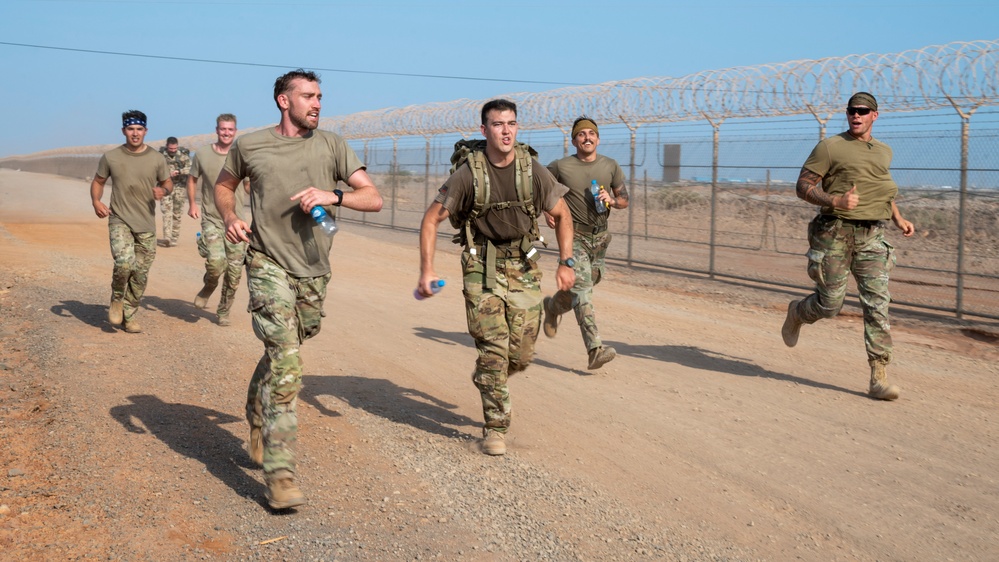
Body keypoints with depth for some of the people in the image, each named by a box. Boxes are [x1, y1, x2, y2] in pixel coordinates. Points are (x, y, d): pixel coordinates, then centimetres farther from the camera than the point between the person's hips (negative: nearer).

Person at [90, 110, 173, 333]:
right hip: (120, 220, -2)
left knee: (140, 275, 6)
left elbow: (168, 183, 13)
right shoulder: (110, 157, -1)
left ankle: (129, 315, 24)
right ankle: (117, 299, 4)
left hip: (147, 225, 2)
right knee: (125, 262, -25)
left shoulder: (156, 159, 1)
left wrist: (163, 191, -12)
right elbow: (98, 182, 11)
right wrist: (96, 201, -8)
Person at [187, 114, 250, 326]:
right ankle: (207, 289, 12)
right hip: (211, 219, -1)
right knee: (216, 262, -22)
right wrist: (192, 203, 3)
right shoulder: (202, 155, 0)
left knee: (234, 273, 4)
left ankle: (224, 312, 24)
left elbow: (249, 186, 11)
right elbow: (192, 179, 16)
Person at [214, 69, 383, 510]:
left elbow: (373, 199, 0)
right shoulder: (249, 145, 2)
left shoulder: (331, 145, 4)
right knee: (285, 362, -14)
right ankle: (280, 474, -13)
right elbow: (223, 186, 19)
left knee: (282, 354, 18)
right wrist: (230, 218, -1)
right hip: (267, 265, -3)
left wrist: (333, 196, -17)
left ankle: (257, 416, 49)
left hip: (313, 271, 3)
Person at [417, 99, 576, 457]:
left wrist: (565, 263, 4)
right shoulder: (468, 175, -10)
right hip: (482, 269, -2)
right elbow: (431, 219, -3)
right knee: (493, 349, -9)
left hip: (523, 269, 3)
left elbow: (562, 215, 10)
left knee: (521, 355, 3)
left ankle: (487, 382, 37)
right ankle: (495, 428, 5)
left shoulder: (534, 172, -4)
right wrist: (426, 270, -11)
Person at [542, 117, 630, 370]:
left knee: (586, 285, 17)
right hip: (574, 235, -5)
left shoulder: (611, 166, 4)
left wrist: (611, 200, -12)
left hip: (600, 236, 5)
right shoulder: (560, 167, -6)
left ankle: (553, 306, 50)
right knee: (582, 287, -18)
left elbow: (624, 200, 11)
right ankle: (595, 349, -25)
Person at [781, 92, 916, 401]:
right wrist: (835, 201, -23)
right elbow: (803, 186, -6)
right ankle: (797, 312, 36)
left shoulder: (884, 152, 16)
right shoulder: (830, 147, -2)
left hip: (872, 236, 4)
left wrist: (898, 218, 19)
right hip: (836, 233, -4)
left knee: (878, 303, -7)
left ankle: (879, 377, -5)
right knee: (830, 303, 0)